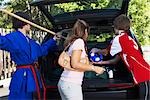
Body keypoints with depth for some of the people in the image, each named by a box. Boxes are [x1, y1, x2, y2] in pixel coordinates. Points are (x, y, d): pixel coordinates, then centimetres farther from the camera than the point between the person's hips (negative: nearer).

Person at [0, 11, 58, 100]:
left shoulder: (29, 41, 17)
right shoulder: (13, 37, -12)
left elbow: (41, 49, 32)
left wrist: (53, 39, 38)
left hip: (32, 75, 9)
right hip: (22, 77, -9)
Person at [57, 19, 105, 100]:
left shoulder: (71, 42, 16)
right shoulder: (79, 41, -8)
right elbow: (75, 64, -16)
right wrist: (94, 68, -10)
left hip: (63, 82, 8)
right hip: (71, 84, -8)